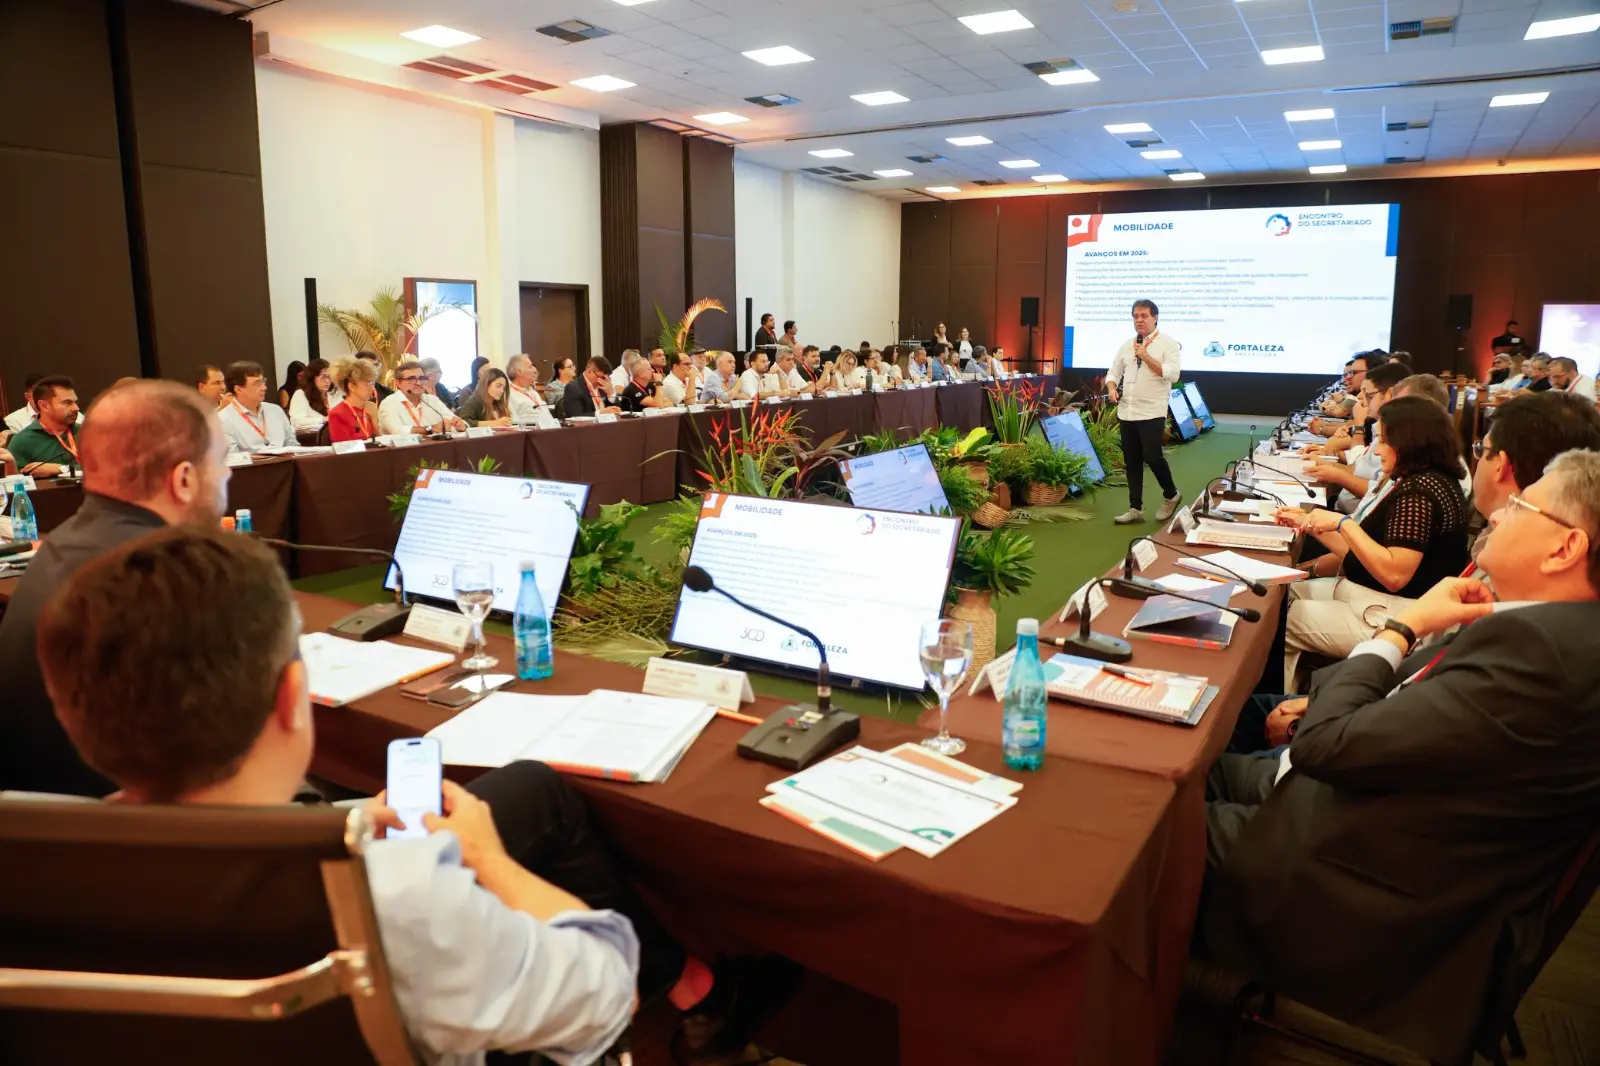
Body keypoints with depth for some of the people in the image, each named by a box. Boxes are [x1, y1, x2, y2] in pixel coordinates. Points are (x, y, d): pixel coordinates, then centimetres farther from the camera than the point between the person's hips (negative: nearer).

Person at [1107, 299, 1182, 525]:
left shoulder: (1168, 343, -4)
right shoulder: (1127, 345, 12)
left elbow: (1172, 374, -15)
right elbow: (1114, 372, 17)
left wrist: (1145, 356, -16)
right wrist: (1112, 389, -4)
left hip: (1151, 412, -5)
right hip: (1126, 412, 6)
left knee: (1152, 457, -8)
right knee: (1132, 461, 8)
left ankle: (1171, 496, 18)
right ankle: (1136, 509, 15)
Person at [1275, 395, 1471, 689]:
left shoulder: (1420, 492, -22)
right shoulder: (1412, 480, 9)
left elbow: (1394, 574, -28)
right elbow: (1363, 549, 10)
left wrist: (1342, 522, -24)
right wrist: (1309, 523, 10)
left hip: (1395, 617, -10)